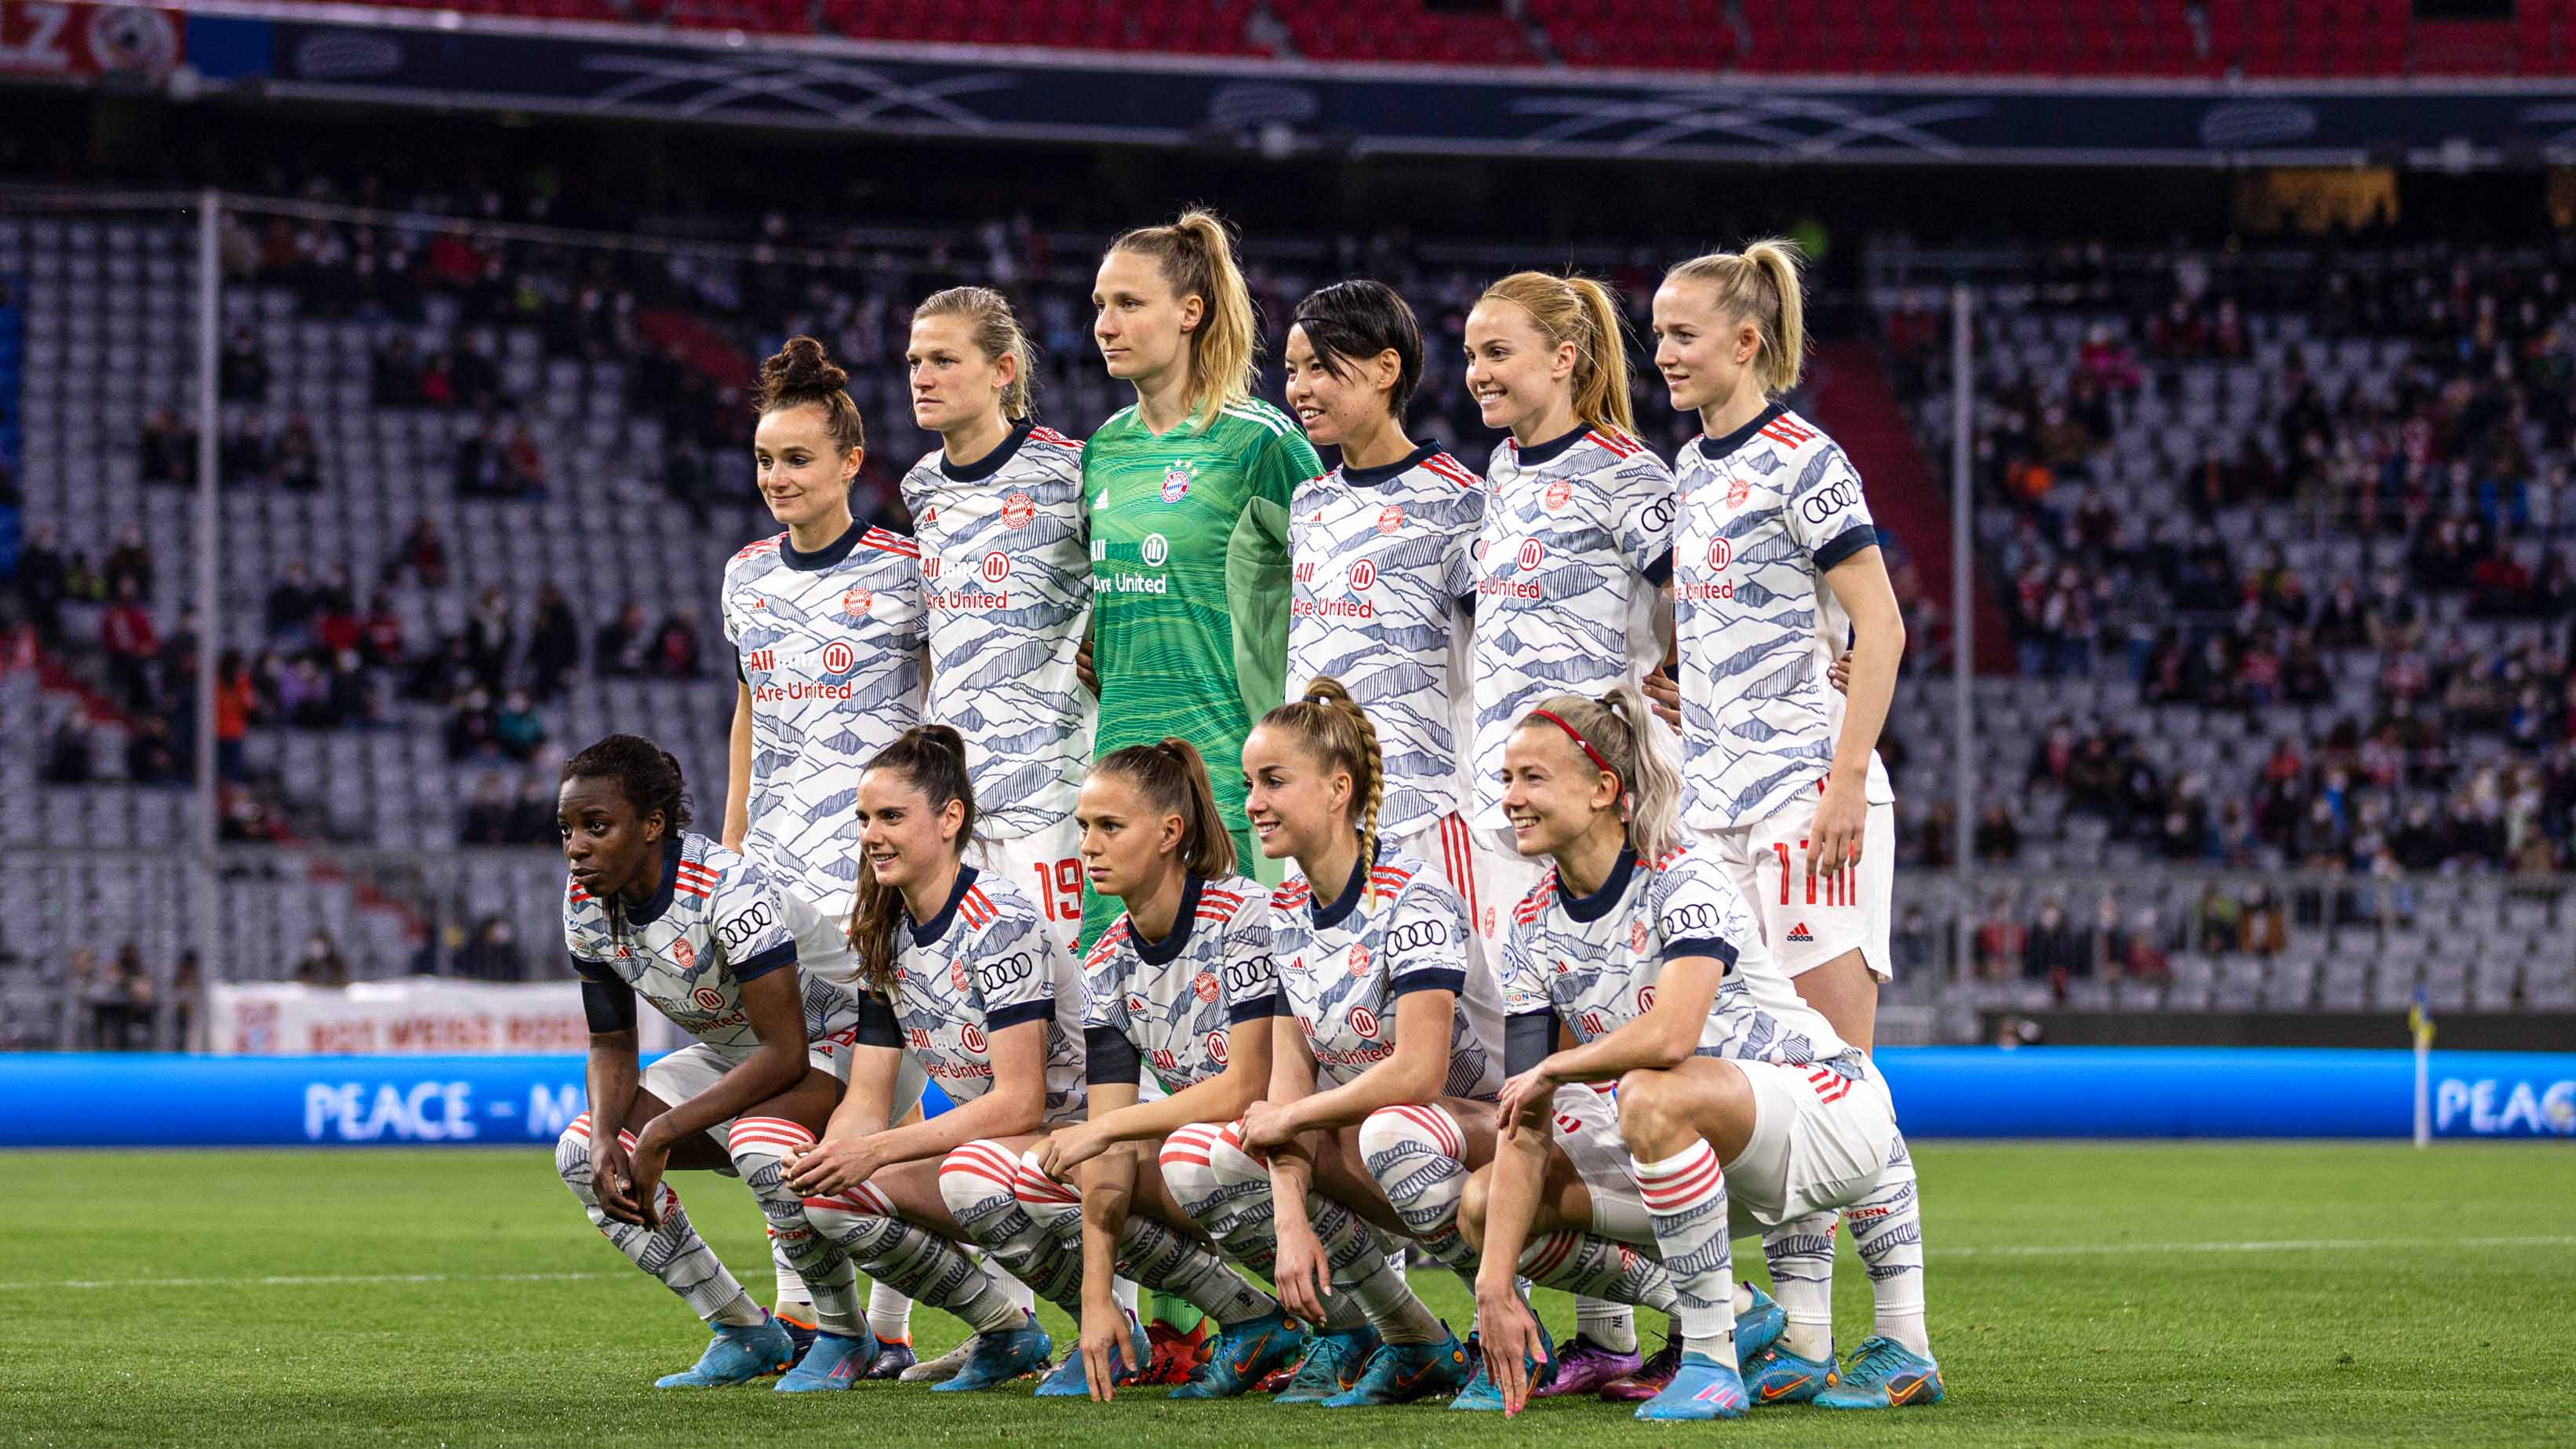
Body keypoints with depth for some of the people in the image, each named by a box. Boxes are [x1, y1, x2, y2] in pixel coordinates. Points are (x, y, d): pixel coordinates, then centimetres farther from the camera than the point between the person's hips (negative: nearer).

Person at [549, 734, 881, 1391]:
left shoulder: (731, 891, -31)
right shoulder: (587, 905, -9)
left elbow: (786, 1054, -32)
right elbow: (612, 1044, 2)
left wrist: (664, 1132, -33)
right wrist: (606, 1140, -19)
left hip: (835, 1041, -8)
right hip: (730, 1055, 8)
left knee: (760, 1145, -38)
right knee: (583, 1153, -8)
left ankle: (843, 1332, -12)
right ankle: (746, 1335, 3)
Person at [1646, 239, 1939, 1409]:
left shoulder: (1801, 462, -8)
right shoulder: (1689, 471, 16)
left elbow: (1878, 626, -12)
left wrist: (1845, 779, -17)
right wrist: (1667, 696, 11)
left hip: (1808, 796, -8)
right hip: (1719, 804, 8)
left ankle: (1904, 1337, -8)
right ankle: (1798, 1340, 8)